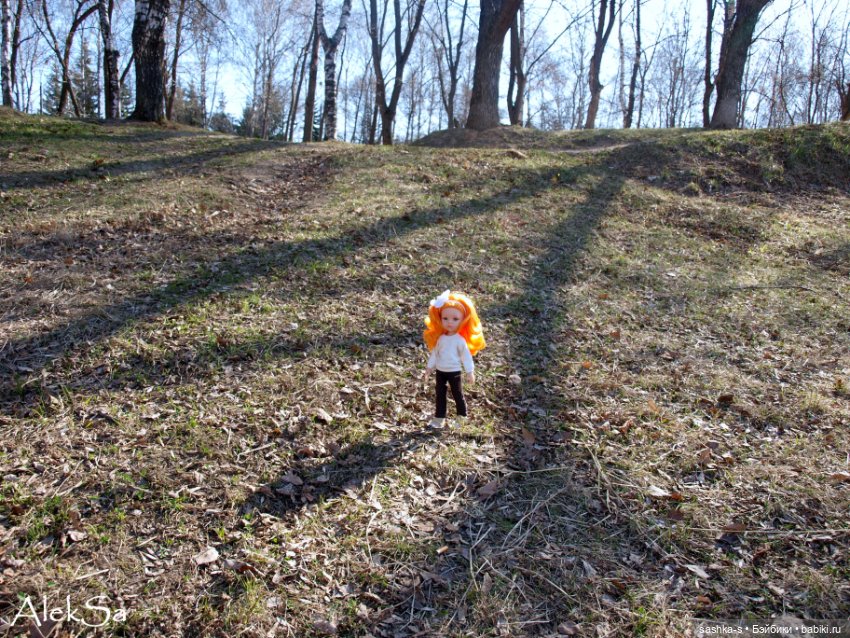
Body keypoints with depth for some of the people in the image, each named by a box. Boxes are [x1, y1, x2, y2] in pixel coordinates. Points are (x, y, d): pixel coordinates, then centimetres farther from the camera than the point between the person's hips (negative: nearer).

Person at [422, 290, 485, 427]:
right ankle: (439, 418, 19)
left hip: (454, 372, -4)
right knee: (440, 394, 10)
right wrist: (429, 367, 11)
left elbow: (466, 356, -11)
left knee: (457, 394, 10)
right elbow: (435, 353, 7)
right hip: (440, 371, 4)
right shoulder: (440, 338, -4)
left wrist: (470, 372, -9)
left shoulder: (460, 340, -16)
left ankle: (462, 417, 27)